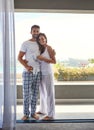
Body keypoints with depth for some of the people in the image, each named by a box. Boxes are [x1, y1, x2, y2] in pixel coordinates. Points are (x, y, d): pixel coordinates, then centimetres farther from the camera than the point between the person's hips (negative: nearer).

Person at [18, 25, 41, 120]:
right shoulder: (26, 43, -3)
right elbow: (19, 57, -5)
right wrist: (26, 66, -19)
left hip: (38, 72, 4)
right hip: (28, 72, -4)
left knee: (35, 94, 8)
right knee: (26, 94, -1)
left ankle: (33, 112, 19)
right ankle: (26, 114, 10)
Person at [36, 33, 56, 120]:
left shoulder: (48, 48, -7)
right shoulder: (39, 49, 11)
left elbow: (54, 61, -10)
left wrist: (43, 58, -20)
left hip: (47, 73, -7)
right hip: (41, 73, 7)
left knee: (49, 93, -6)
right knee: (42, 92, 17)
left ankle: (51, 114, -4)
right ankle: (43, 110, 32)